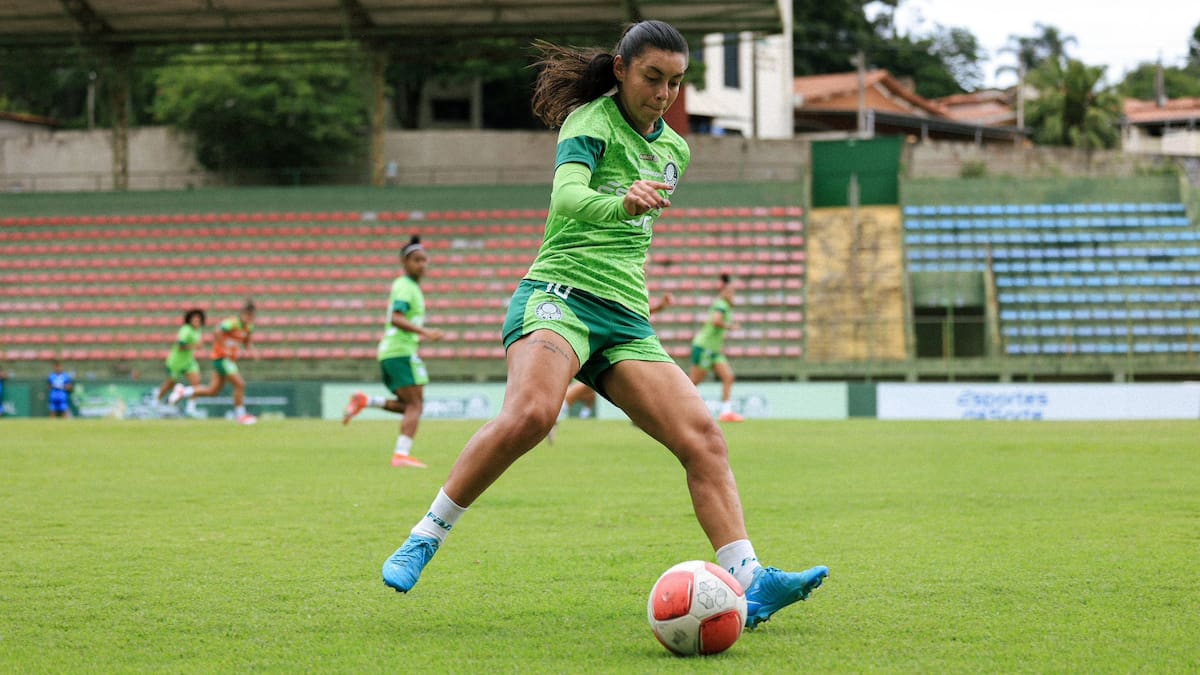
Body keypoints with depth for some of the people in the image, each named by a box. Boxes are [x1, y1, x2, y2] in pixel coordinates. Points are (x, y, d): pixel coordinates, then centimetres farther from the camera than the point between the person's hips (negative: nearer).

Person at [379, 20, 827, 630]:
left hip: (627, 321, 7)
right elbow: (567, 196, -26)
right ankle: (424, 537, -21)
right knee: (530, 413, -34)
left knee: (703, 438, -12)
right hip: (557, 297, -7)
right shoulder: (590, 122, -4)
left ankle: (749, 583, -18)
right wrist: (620, 202, -45)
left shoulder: (673, 149, 18)